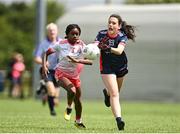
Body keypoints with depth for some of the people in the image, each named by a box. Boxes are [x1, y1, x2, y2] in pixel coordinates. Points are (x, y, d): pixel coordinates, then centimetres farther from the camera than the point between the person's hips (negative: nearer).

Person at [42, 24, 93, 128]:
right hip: (62, 74, -4)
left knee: (78, 99, 11)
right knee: (72, 90, -30)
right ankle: (69, 107, 1)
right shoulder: (61, 44, -14)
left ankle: (78, 121, 34)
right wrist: (44, 66, -16)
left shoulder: (81, 45, -11)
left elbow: (90, 62, -21)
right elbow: (47, 53, -2)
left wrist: (77, 61, -35)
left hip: (75, 75, 4)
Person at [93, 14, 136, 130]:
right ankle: (118, 118, -23)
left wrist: (109, 48, -50)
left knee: (115, 92, 21)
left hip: (121, 66, 2)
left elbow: (119, 51, -31)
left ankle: (107, 93, 56)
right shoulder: (102, 34, -10)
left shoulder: (122, 36, -14)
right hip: (106, 67, -2)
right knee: (114, 94, -16)